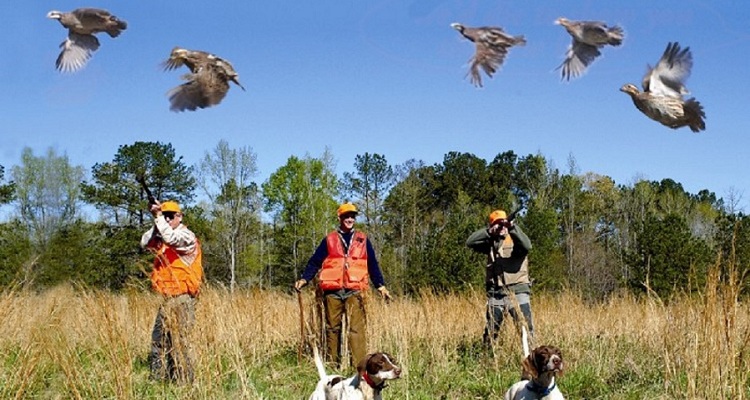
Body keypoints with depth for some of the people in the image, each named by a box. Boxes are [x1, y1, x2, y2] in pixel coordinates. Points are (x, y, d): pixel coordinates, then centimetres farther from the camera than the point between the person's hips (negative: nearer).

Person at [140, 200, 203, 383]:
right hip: (168, 299, 8)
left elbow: (171, 238, -27)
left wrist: (158, 216, -20)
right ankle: (157, 377, 18)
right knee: (158, 339, 11)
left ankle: (183, 379, -4)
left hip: (182, 298, -8)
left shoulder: (187, 236, -8)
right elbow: (145, 243, 3)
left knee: (178, 340, -9)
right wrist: (156, 224, -8)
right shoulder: (161, 237, 17)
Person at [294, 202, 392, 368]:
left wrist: (381, 286, 8)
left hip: (354, 290, -1)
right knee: (332, 327, 6)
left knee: (357, 328, -12)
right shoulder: (329, 240, 11)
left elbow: (372, 265, 16)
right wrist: (304, 279, -6)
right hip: (333, 290, 1)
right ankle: (333, 363, 14)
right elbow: (315, 262, 8)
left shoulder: (362, 240, 14)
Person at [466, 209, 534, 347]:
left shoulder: (515, 239, 3)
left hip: (518, 292, -3)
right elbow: (470, 242, -2)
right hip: (495, 294, 3)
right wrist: (489, 231, -11)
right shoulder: (490, 242, 12)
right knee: (490, 332, 11)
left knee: (526, 328, -9)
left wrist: (513, 228, -28)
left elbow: (527, 246, -20)